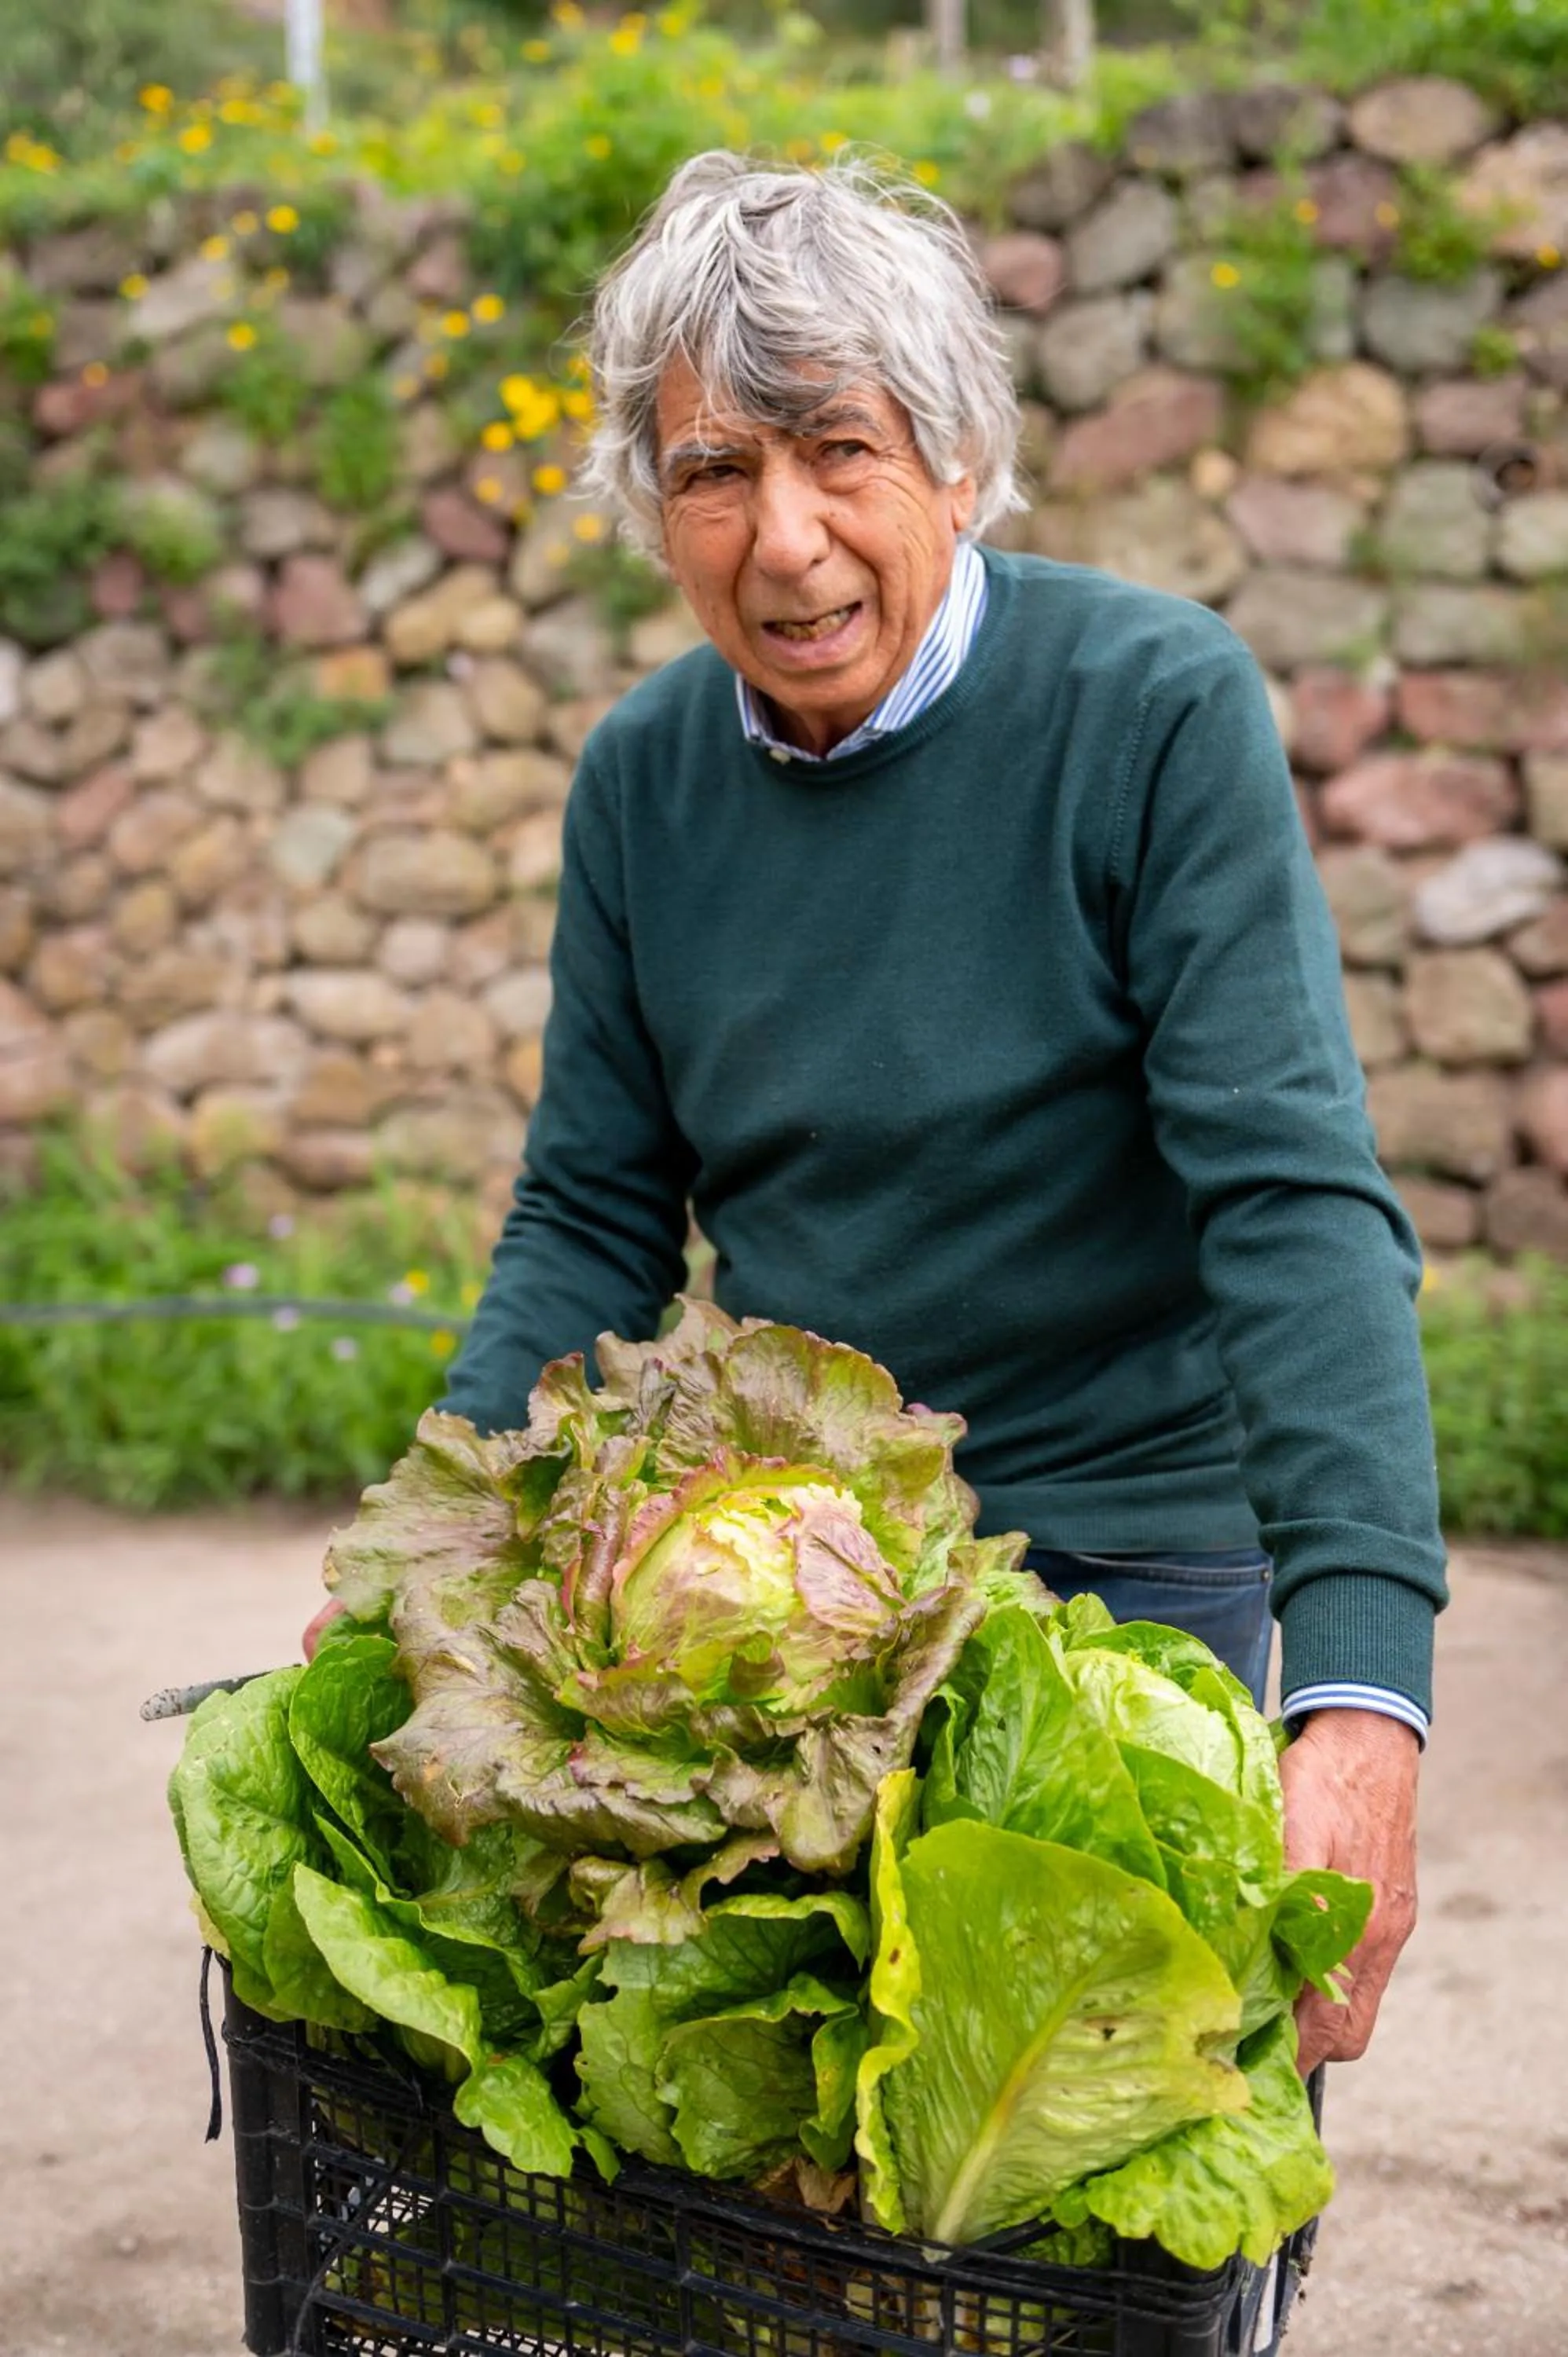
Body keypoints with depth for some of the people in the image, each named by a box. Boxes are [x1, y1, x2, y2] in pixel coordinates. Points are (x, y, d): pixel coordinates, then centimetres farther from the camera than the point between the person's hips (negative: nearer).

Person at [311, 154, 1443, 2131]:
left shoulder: (1160, 710, -15)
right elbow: (590, 1223, 6)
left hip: (1122, 1554, -4)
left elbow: (1296, 1196, -23)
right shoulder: (641, 780, 0)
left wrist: (1362, 1690, -33)